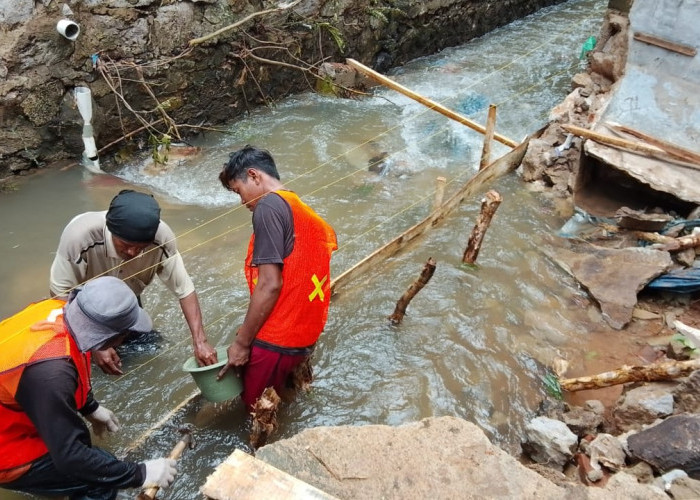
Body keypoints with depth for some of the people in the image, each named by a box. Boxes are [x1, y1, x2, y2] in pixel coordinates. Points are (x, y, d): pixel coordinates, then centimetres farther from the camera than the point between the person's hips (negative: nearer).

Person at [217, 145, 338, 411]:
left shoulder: (269, 206, -13)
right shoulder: (306, 213, 13)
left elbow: (270, 284, -20)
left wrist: (242, 342, -12)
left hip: (276, 341, -8)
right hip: (304, 337, 9)